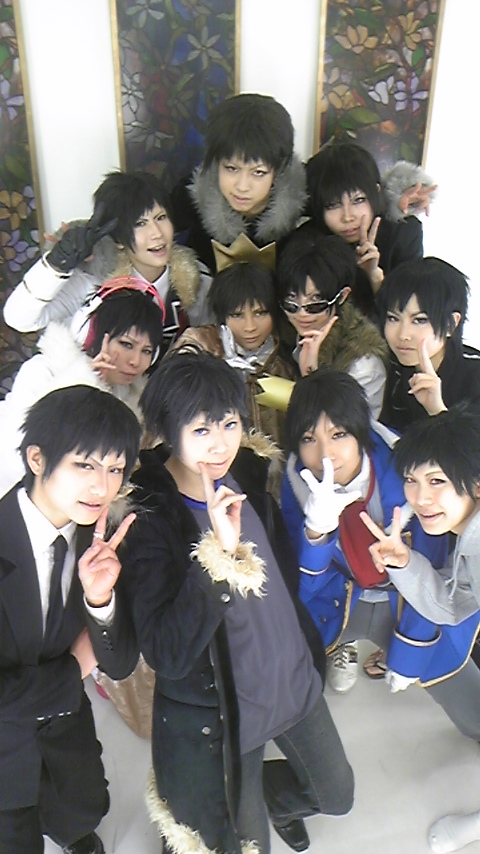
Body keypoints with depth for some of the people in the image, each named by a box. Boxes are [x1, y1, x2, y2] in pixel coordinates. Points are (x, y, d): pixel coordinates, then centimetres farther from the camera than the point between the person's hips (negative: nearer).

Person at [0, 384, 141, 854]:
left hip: (64, 724, 4)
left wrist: (101, 599, -33)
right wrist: (74, 667, -16)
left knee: (83, 812, 26)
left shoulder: (99, 539, -17)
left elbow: (121, 664, -14)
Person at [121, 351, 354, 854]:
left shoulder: (248, 476, -7)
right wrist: (219, 552, -40)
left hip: (292, 677, 6)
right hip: (217, 707, -5)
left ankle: (273, 797, 54)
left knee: (336, 795, 24)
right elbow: (166, 655, -33)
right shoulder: (147, 518, -25)